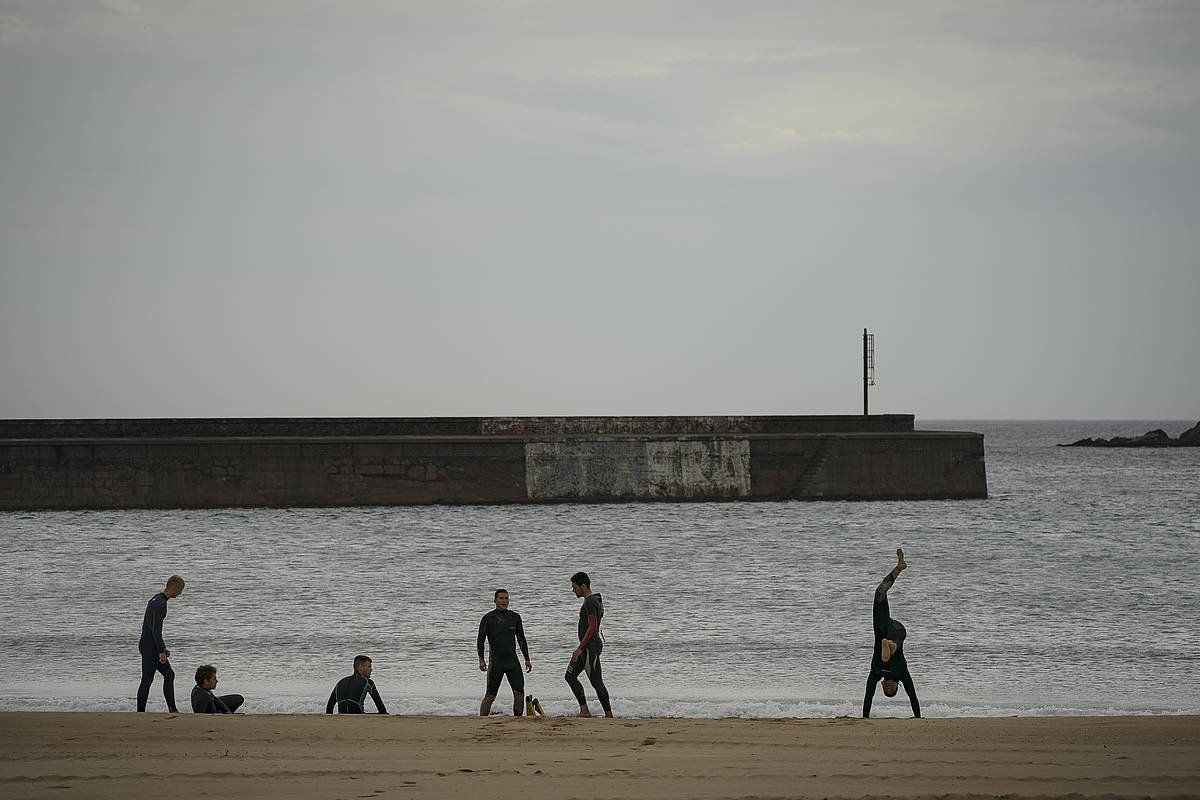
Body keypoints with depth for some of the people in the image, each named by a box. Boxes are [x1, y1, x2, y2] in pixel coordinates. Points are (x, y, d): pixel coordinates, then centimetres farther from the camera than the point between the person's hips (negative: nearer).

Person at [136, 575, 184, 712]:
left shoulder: (156, 600, 15)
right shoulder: (160, 603, -18)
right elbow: (156, 629, -23)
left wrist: (163, 649, 26)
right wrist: (161, 651, -21)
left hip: (152, 646, 10)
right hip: (149, 647, -10)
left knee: (169, 675, 11)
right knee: (147, 680, -5)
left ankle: (172, 710, 11)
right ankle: (140, 712, -1)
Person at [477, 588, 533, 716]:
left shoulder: (515, 617, 12)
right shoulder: (488, 618, 0)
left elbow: (521, 639, 19)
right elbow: (480, 640, 1)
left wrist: (527, 660, 14)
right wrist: (481, 660, -9)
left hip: (512, 660, 4)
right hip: (496, 661, -4)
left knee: (519, 693, -6)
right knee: (490, 696, -5)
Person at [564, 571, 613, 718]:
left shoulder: (591, 603, -18)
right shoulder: (595, 600, 15)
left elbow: (592, 628, -24)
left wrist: (580, 648, -23)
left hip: (591, 645, -11)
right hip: (587, 646, 11)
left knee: (596, 682, -6)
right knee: (570, 676, 9)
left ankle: (608, 714, -1)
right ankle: (584, 710, 4)